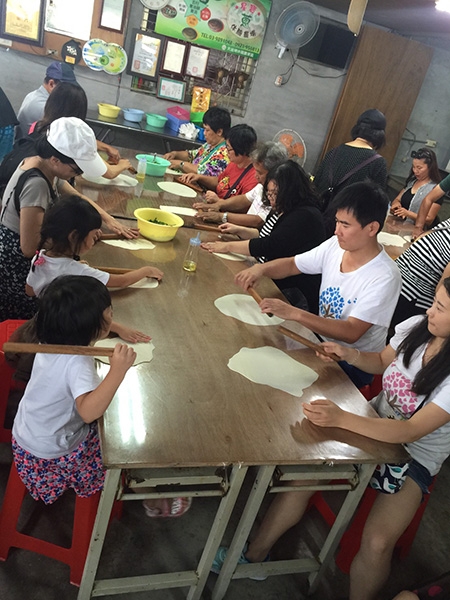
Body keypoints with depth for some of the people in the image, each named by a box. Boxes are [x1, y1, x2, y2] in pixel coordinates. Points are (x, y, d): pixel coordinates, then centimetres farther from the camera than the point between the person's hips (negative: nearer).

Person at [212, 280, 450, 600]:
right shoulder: (416, 328, -11)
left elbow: (409, 432, -30)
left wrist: (340, 418, -40)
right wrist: (350, 354, -11)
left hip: (414, 457, -4)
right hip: (376, 422, 4)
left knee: (377, 542, -23)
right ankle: (254, 555, 7)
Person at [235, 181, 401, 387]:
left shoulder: (384, 277, -26)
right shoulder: (335, 245, -7)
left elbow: (351, 333, -30)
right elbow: (292, 264, 3)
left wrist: (294, 313, -38)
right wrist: (260, 268, -19)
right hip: (321, 341, 6)